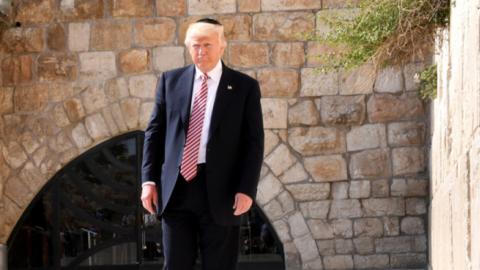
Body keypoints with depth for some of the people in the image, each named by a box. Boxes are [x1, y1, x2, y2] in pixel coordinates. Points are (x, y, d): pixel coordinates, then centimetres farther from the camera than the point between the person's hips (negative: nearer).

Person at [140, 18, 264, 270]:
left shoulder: (245, 86, 3)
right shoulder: (171, 80, 10)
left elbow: (254, 142, 0)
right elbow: (154, 132, 11)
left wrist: (246, 189, -10)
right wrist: (149, 180, 3)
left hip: (220, 191, -2)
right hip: (176, 188, 2)